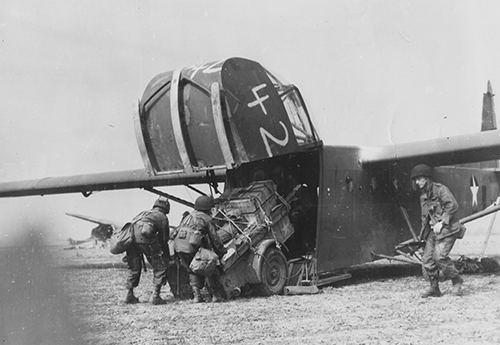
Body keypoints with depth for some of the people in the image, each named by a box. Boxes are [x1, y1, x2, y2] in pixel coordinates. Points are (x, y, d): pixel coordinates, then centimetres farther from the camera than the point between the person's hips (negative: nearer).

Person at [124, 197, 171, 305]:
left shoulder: (143, 213, 38)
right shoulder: (162, 217, 23)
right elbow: (164, 240, 22)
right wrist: (166, 258, 32)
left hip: (130, 236, 5)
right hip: (145, 236, -5)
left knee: (133, 268, 21)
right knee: (160, 266, 7)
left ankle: (129, 295, 20)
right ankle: (155, 296, 1)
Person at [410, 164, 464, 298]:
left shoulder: (440, 189, -7)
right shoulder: (423, 196, 17)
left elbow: (452, 205, -17)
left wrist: (442, 222, -20)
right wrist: (424, 233, 15)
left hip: (446, 229, -8)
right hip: (432, 230, 8)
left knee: (439, 256, -20)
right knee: (427, 259, 0)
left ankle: (457, 280, -2)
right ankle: (434, 288, 11)